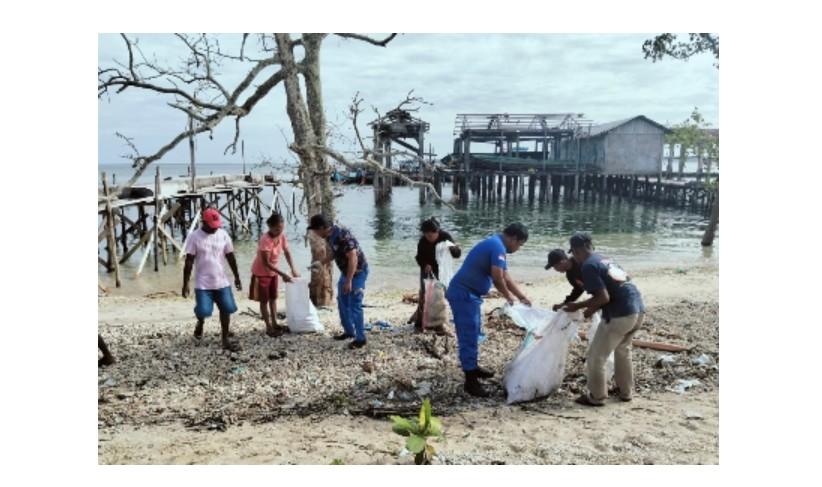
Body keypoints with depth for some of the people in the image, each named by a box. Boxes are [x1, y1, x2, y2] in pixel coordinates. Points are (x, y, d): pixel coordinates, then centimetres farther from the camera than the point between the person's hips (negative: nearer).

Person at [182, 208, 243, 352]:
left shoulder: (223, 234, 0)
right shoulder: (194, 237, -10)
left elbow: (230, 256, 8)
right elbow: (189, 262, -8)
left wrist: (237, 277, 9)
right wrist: (185, 284, -9)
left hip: (222, 282, 3)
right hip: (203, 283, -3)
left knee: (226, 309, 3)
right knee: (203, 311, -9)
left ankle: (225, 340, 16)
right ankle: (200, 322, 28)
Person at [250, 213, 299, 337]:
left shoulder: (282, 236, -10)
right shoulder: (265, 239, -31)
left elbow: (287, 253, 2)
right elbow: (266, 263, -30)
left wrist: (293, 270, -9)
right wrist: (283, 274, -30)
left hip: (273, 271, 7)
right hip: (261, 272, -7)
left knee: (273, 298, 16)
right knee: (264, 300, 3)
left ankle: (274, 324, 28)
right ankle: (269, 327, 10)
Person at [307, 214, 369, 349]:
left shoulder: (342, 235, -28)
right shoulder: (330, 235, 1)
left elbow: (353, 258, -29)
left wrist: (349, 281, -28)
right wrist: (322, 263, 17)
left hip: (357, 272, -10)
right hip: (346, 271, 10)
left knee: (354, 306, -6)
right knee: (342, 303, 17)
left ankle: (360, 338, 4)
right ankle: (349, 331, 30)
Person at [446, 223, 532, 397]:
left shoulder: (497, 246, 16)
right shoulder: (497, 246, -16)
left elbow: (506, 278, 23)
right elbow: (497, 279, -22)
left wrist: (522, 297, 23)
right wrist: (509, 297, -5)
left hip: (468, 293, 11)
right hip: (463, 294, -11)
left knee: (472, 334, 23)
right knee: (468, 336, -5)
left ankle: (472, 367, 38)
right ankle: (471, 380, 1)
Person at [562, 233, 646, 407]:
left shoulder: (588, 266, -8)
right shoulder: (605, 260, 20)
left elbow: (604, 297, -15)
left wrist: (578, 306, -1)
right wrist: (578, 306, 25)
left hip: (620, 314, -9)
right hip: (638, 310, 9)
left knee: (596, 356, 6)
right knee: (623, 351, 29)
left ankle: (596, 397, 16)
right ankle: (626, 391, 39)